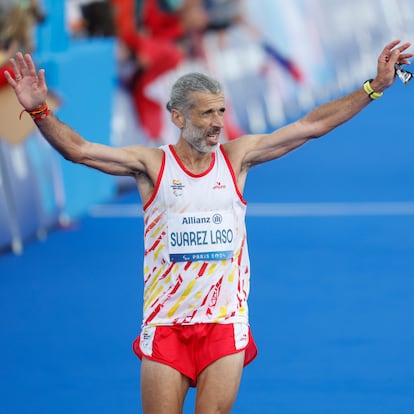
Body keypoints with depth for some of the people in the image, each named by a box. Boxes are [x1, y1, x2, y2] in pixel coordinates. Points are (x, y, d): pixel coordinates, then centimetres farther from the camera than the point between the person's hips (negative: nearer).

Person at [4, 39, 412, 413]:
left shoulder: (237, 157, 4)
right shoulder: (151, 164, -2)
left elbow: (311, 125, 4)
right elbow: (77, 149, -11)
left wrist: (374, 86, 0)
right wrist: (39, 111, -26)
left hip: (226, 322, 1)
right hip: (165, 324, -1)